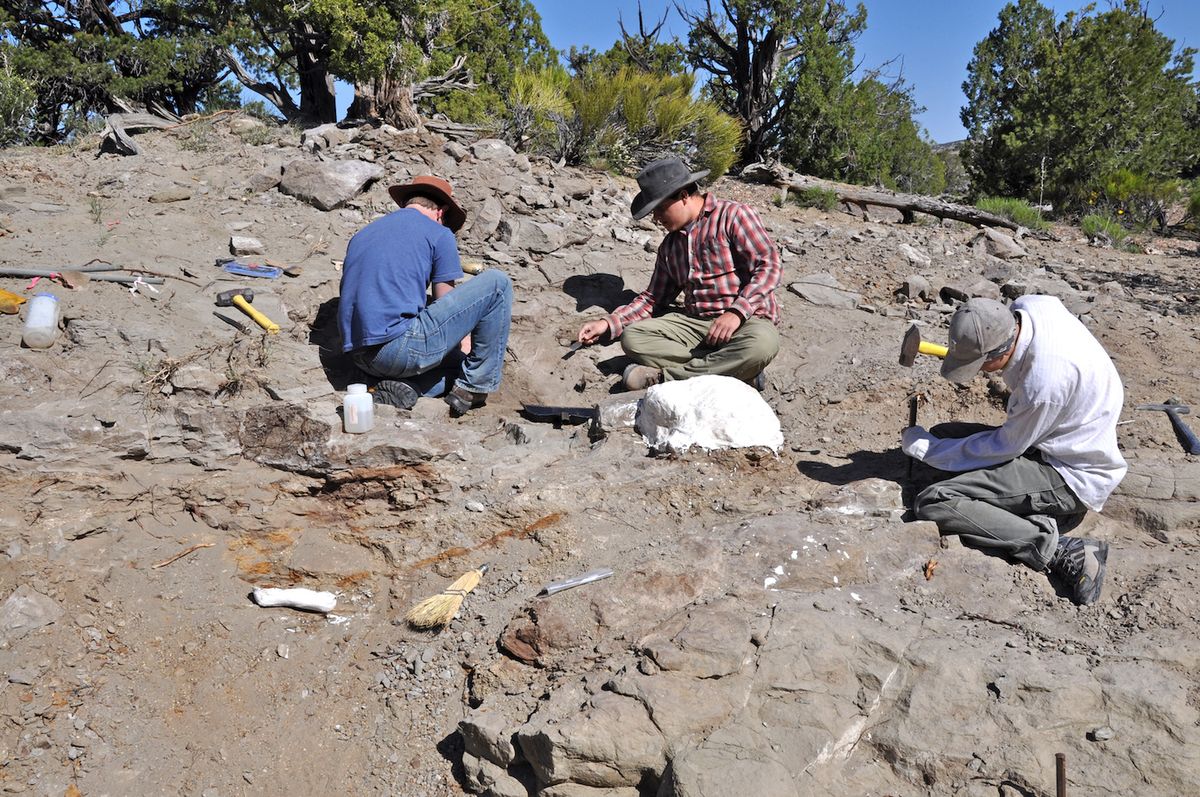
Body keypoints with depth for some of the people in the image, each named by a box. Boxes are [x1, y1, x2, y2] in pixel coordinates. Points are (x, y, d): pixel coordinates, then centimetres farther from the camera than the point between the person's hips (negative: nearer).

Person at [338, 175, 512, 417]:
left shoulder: (362, 234, 23)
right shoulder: (439, 233, 4)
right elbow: (446, 306, 6)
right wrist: (464, 338, 29)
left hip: (360, 357, 8)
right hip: (401, 347, -8)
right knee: (497, 283, 4)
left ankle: (403, 387, 0)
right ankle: (475, 386, 5)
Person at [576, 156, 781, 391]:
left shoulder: (732, 216, -3)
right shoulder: (669, 245, 17)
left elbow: (768, 265, -12)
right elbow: (653, 298, 22)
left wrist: (736, 312, -25)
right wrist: (608, 323, 9)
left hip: (745, 320, -5)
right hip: (694, 323, 5)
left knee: (763, 343, -40)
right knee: (632, 336, -18)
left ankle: (664, 376, -26)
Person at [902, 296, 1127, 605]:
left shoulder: (1043, 382, -33)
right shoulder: (1026, 306, -11)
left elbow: (1005, 448, -17)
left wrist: (925, 448, -8)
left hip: (1072, 476, -10)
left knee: (933, 503, -22)